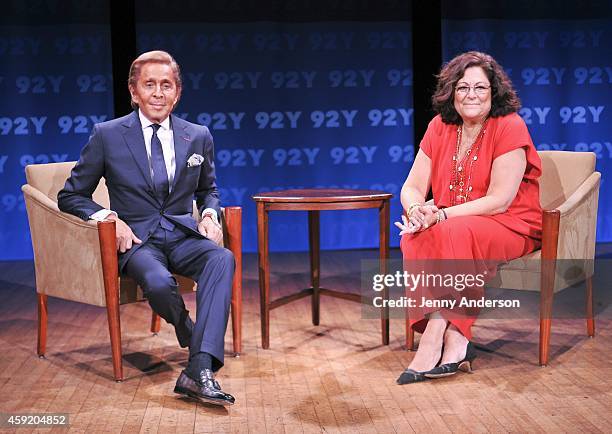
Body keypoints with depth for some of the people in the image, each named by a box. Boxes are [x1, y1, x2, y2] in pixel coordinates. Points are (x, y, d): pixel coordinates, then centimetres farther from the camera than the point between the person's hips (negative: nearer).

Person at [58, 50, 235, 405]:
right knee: (159, 282, -36)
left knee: (223, 258, -32)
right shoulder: (107, 135, 1)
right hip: (137, 239, -2)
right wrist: (109, 218, -12)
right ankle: (191, 335, 1)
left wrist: (209, 215, 1)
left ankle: (199, 369, -40)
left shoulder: (199, 136, 9)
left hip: (184, 234, 3)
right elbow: (72, 196, 8)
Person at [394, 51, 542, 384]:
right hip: (454, 227, 5)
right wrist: (417, 211, -21)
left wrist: (441, 215, -24)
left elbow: (498, 201, -17)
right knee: (413, 238, -27)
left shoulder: (510, 126, -11)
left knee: (452, 234, -35)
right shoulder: (440, 127, 6)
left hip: (511, 227, -5)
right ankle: (455, 341, -32)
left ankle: (432, 340, -33)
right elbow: (412, 187, 4)